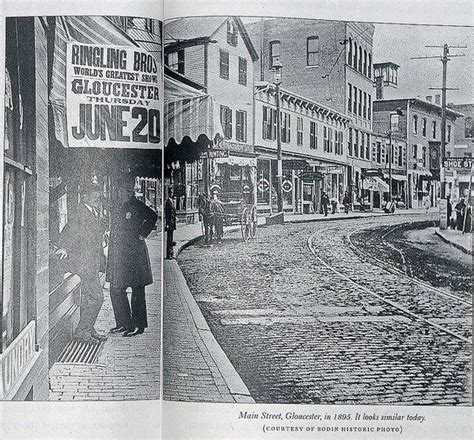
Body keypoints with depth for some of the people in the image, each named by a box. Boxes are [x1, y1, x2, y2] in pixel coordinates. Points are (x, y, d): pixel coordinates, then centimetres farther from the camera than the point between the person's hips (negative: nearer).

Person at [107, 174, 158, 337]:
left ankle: (139, 325, 8)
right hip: (118, 253, 7)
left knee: (137, 291, -1)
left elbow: (153, 216, 1)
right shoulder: (117, 204, 10)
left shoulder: (137, 206, -9)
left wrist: (142, 234, -1)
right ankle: (123, 323, 21)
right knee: (115, 290, 9)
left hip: (133, 254, -7)